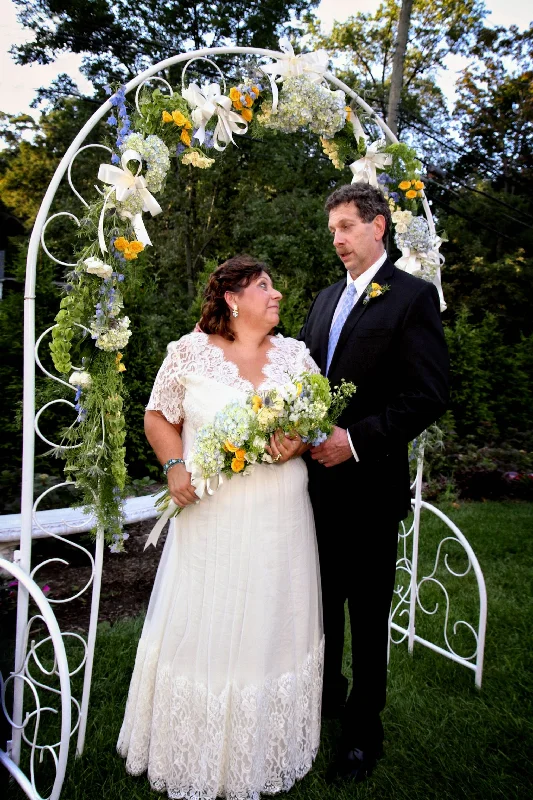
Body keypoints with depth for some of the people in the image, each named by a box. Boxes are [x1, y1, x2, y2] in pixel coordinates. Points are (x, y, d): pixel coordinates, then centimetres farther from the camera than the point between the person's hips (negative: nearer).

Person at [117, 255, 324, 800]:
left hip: (280, 521, 3)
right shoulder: (189, 352, -2)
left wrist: (299, 442, -11)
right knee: (202, 630, 8)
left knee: (272, 630, 13)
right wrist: (175, 467, -12)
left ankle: (265, 756, 37)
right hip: (211, 517, -2)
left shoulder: (294, 353, 7)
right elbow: (158, 417, 4)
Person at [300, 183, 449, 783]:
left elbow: (429, 395, -15)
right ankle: (326, 694, 43)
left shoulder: (413, 296, -8)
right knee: (322, 599, 20)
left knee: (367, 612, 10)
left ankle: (363, 729, 31)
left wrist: (357, 440, -20)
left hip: (370, 485, -6)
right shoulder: (325, 299, 14)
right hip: (318, 480, 6)